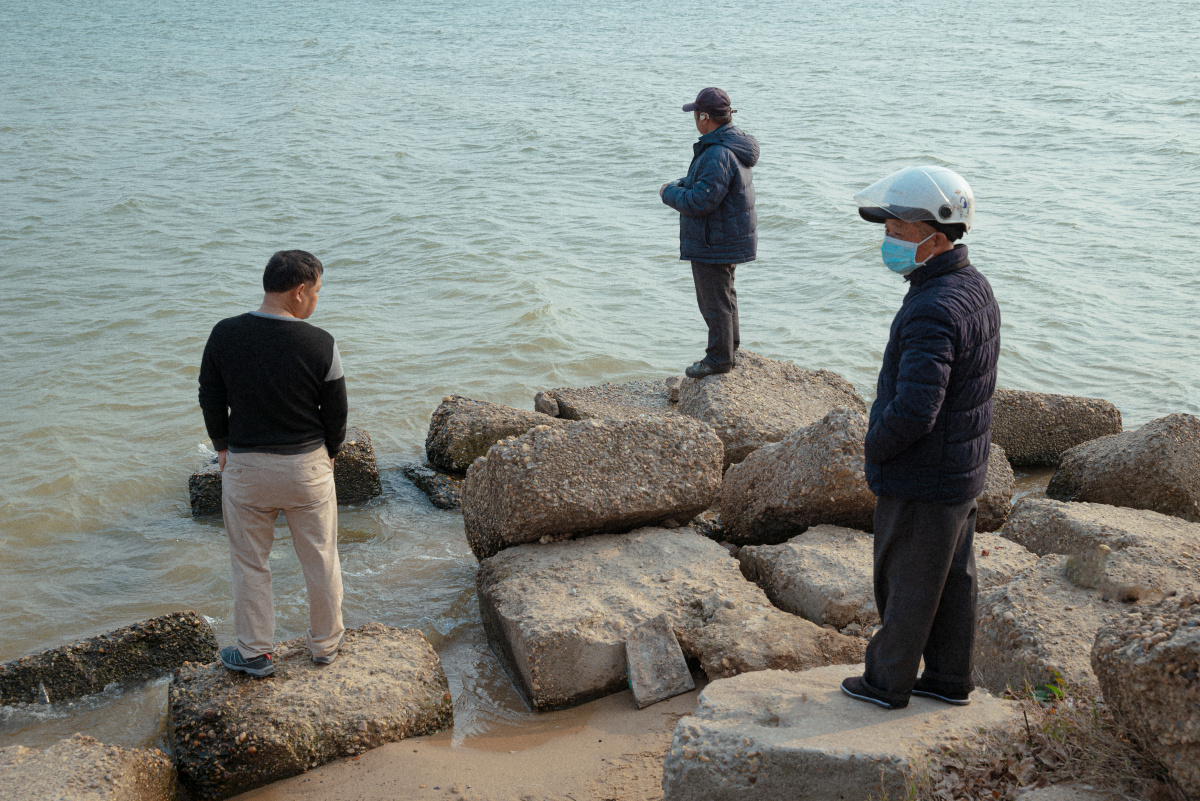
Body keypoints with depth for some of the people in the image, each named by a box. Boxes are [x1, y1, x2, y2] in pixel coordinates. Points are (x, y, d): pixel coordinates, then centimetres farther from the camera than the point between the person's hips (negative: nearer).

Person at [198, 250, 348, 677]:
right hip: (307, 465, -1)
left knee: (249, 562, 16)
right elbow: (336, 413, -6)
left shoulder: (224, 335, -9)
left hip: (244, 466, 1)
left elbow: (210, 401, 0)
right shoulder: (320, 345, -15)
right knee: (320, 559, 16)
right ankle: (326, 642, 32)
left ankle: (255, 652, 26)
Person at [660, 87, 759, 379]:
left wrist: (669, 193, -13)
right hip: (729, 240, 11)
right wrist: (681, 184, 4)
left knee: (714, 301, 2)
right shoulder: (732, 144, 6)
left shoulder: (718, 155, -28)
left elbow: (700, 201, -29)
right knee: (724, 295, 22)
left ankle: (719, 358, 14)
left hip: (714, 245, -11)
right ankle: (729, 350, 34)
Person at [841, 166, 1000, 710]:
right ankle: (950, 679, 32)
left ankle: (888, 681, 24)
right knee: (953, 577, 19)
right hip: (963, 471, 9)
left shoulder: (933, 311, -28)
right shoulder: (975, 287, 4)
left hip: (920, 481, -9)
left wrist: (875, 446, -14)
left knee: (906, 584, 8)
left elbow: (913, 410, -33)